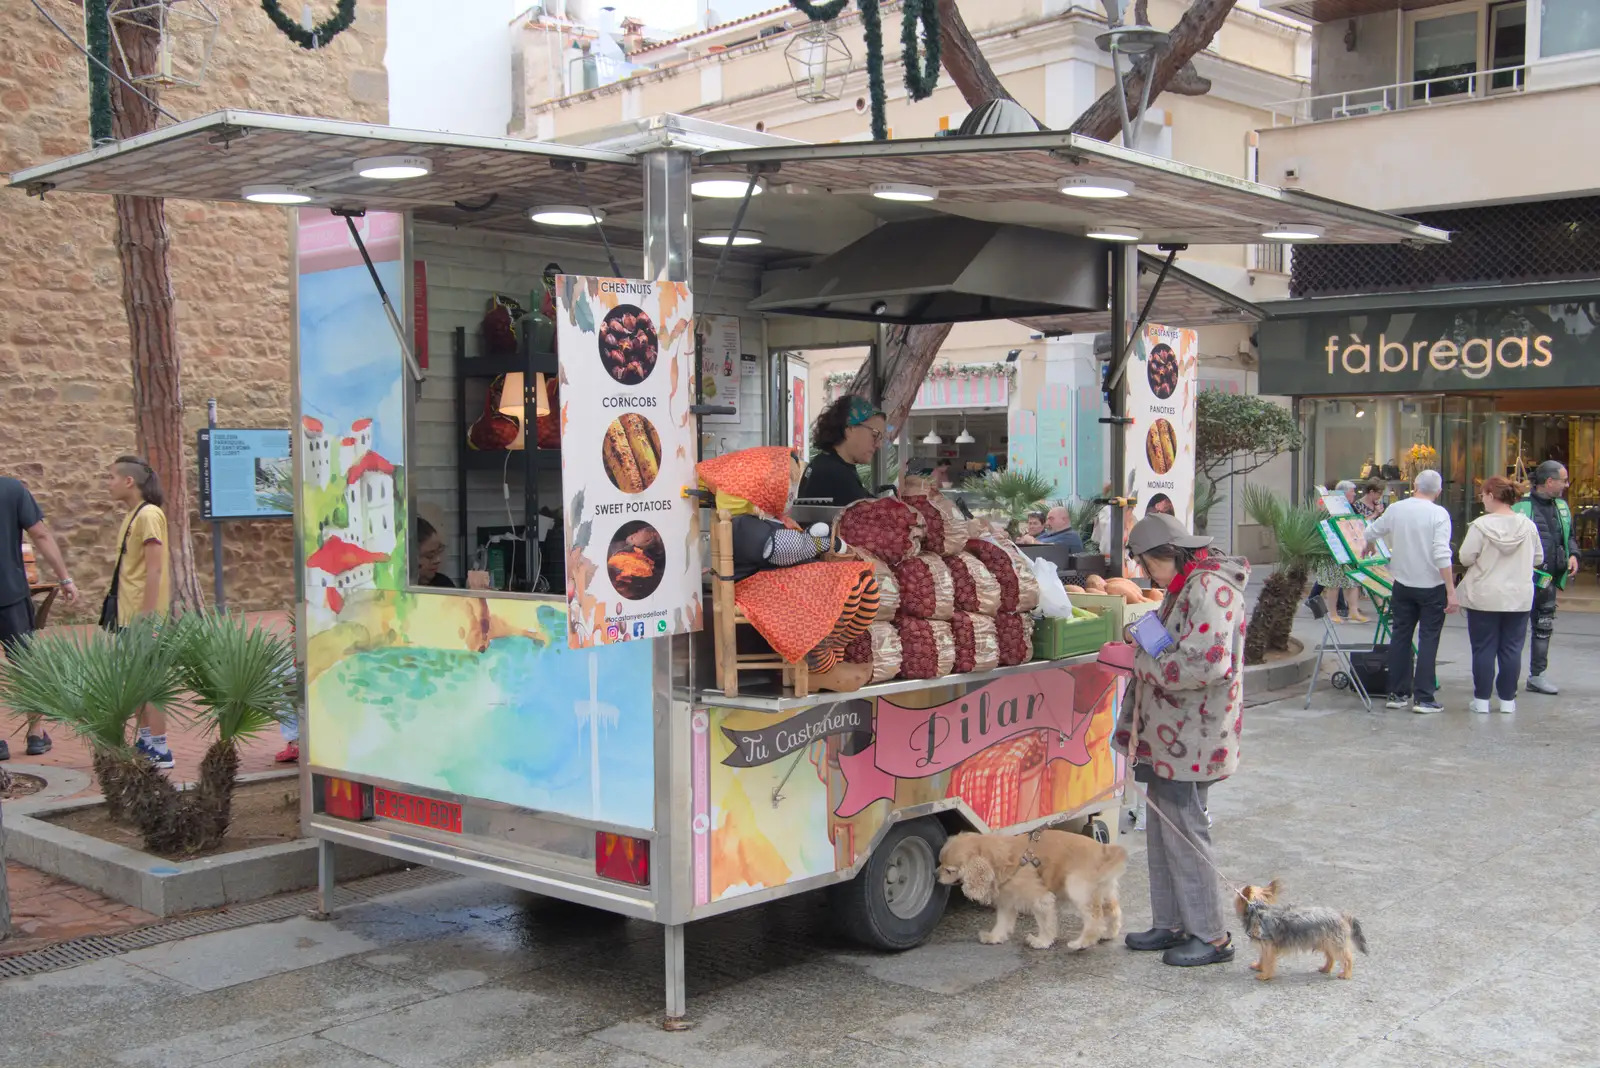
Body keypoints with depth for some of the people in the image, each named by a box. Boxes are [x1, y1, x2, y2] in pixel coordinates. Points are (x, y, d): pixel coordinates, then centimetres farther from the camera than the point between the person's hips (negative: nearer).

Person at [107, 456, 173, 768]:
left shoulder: (148, 515, -15)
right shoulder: (132, 515, 13)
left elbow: (154, 569, -20)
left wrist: (145, 614, -23)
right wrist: (134, 613, 16)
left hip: (144, 613, -9)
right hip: (130, 612, 9)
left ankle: (160, 750, -2)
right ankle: (146, 740, 24)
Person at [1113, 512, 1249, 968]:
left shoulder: (1209, 589, -19)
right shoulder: (1185, 587, 14)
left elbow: (1205, 664, -28)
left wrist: (1146, 662, -17)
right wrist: (1146, 643, 8)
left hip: (1191, 738, -10)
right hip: (1169, 735, 10)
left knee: (1183, 830, -3)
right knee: (1162, 827, 15)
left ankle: (1211, 936, 8)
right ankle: (1170, 924, 26)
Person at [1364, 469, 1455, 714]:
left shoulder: (1395, 509, -1)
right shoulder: (1439, 514, -13)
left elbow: (1370, 533, 12)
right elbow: (1442, 555, -20)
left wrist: (1367, 548, 36)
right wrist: (1451, 591, -17)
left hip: (1403, 584, 4)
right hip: (1432, 586, -4)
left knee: (1400, 636, 12)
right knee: (1428, 639, 2)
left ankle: (1397, 693, 16)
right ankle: (1423, 698, 0)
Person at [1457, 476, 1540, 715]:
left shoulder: (1481, 525, -14)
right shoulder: (1527, 525, -3)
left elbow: (1466, 558, -12)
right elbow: (1538, 559, 7)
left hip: (1484, 597, -3)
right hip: (1519, 598, 3)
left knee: (1483, 649, 6)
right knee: (1512, 649, 10)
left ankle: (1482, 699, 10)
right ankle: (1507, 699, 14)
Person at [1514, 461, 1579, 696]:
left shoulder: (1561, 506, 11)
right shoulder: (1522, 506, -13)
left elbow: (1569, 535, 24)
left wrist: (1572, 554, 6)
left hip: (1548, 579, 8)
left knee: (1544, 627, 12)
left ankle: (1537, 675, 20)